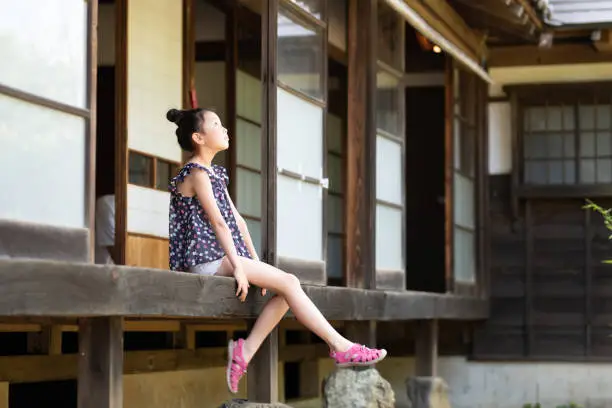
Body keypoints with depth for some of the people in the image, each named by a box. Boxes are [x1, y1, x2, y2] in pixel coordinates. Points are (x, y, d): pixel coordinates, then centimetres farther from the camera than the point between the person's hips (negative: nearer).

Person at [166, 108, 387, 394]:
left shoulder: (214, 173, 20)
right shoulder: (197, 172, -9)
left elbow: (236, 219, 17)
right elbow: (218, 221, -17)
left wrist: (255, 262, 11)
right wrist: (238, 266, -22)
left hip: (220, 258, 10)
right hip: (208, 260, -10)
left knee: (286, 286, -4)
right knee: (288, 282, -15)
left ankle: (245, 351, -7)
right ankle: (340, 347, -15)